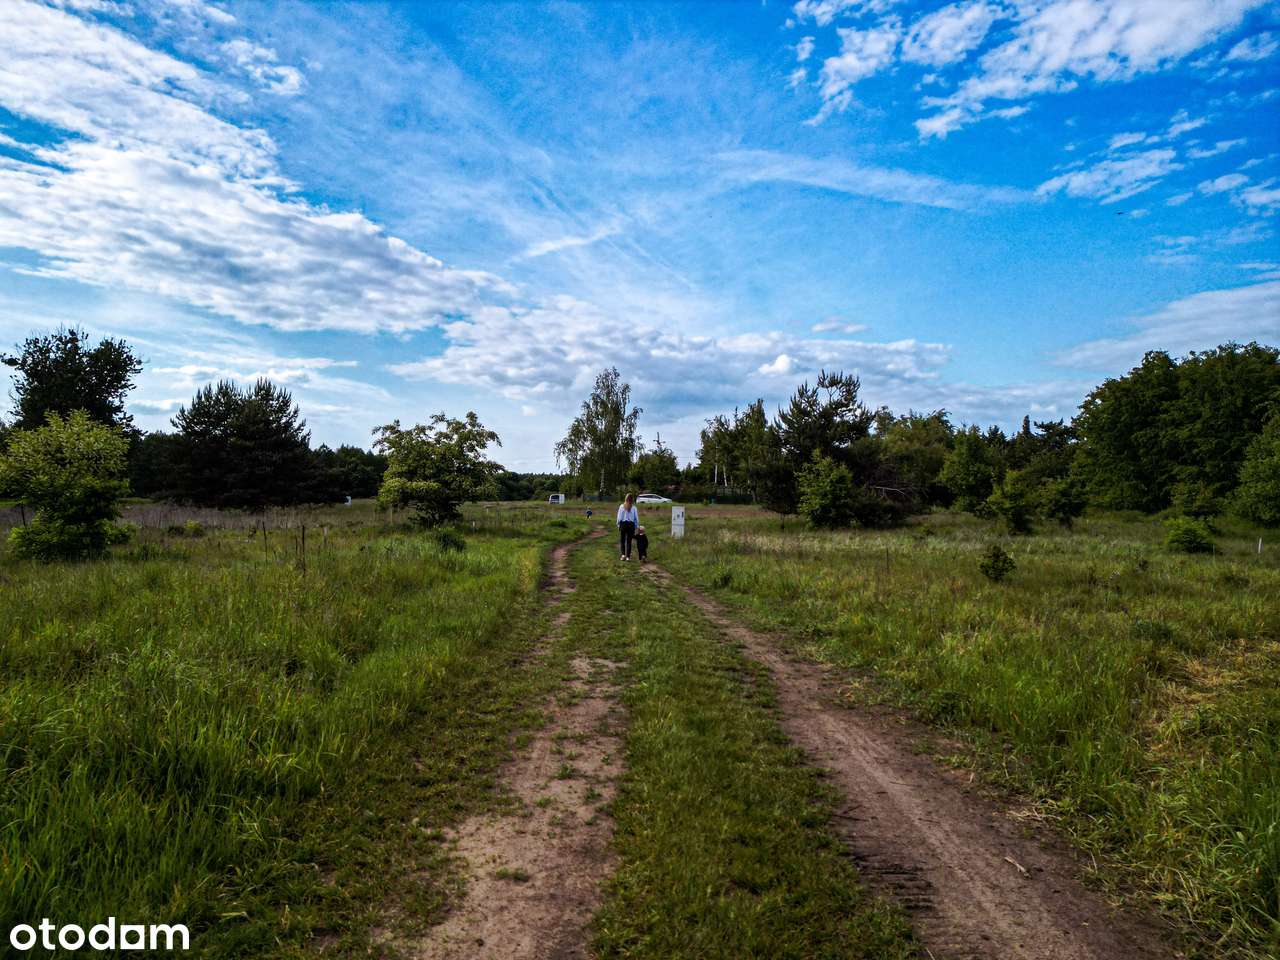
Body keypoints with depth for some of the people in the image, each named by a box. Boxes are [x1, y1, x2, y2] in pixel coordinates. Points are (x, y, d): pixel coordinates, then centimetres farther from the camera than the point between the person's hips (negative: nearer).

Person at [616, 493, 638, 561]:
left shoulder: (621, 506, -6)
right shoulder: (634, 507, -6)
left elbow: (619, 517, -1)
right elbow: (636, 518, 0)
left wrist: (618, 525, 10)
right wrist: (636, 526, 10)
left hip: (623, 524, 0)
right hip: (631, 524, 0)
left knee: (622, 540, 12)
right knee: (629, 541, 9)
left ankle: (623, 554, -1)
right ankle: (628, 556, 11)